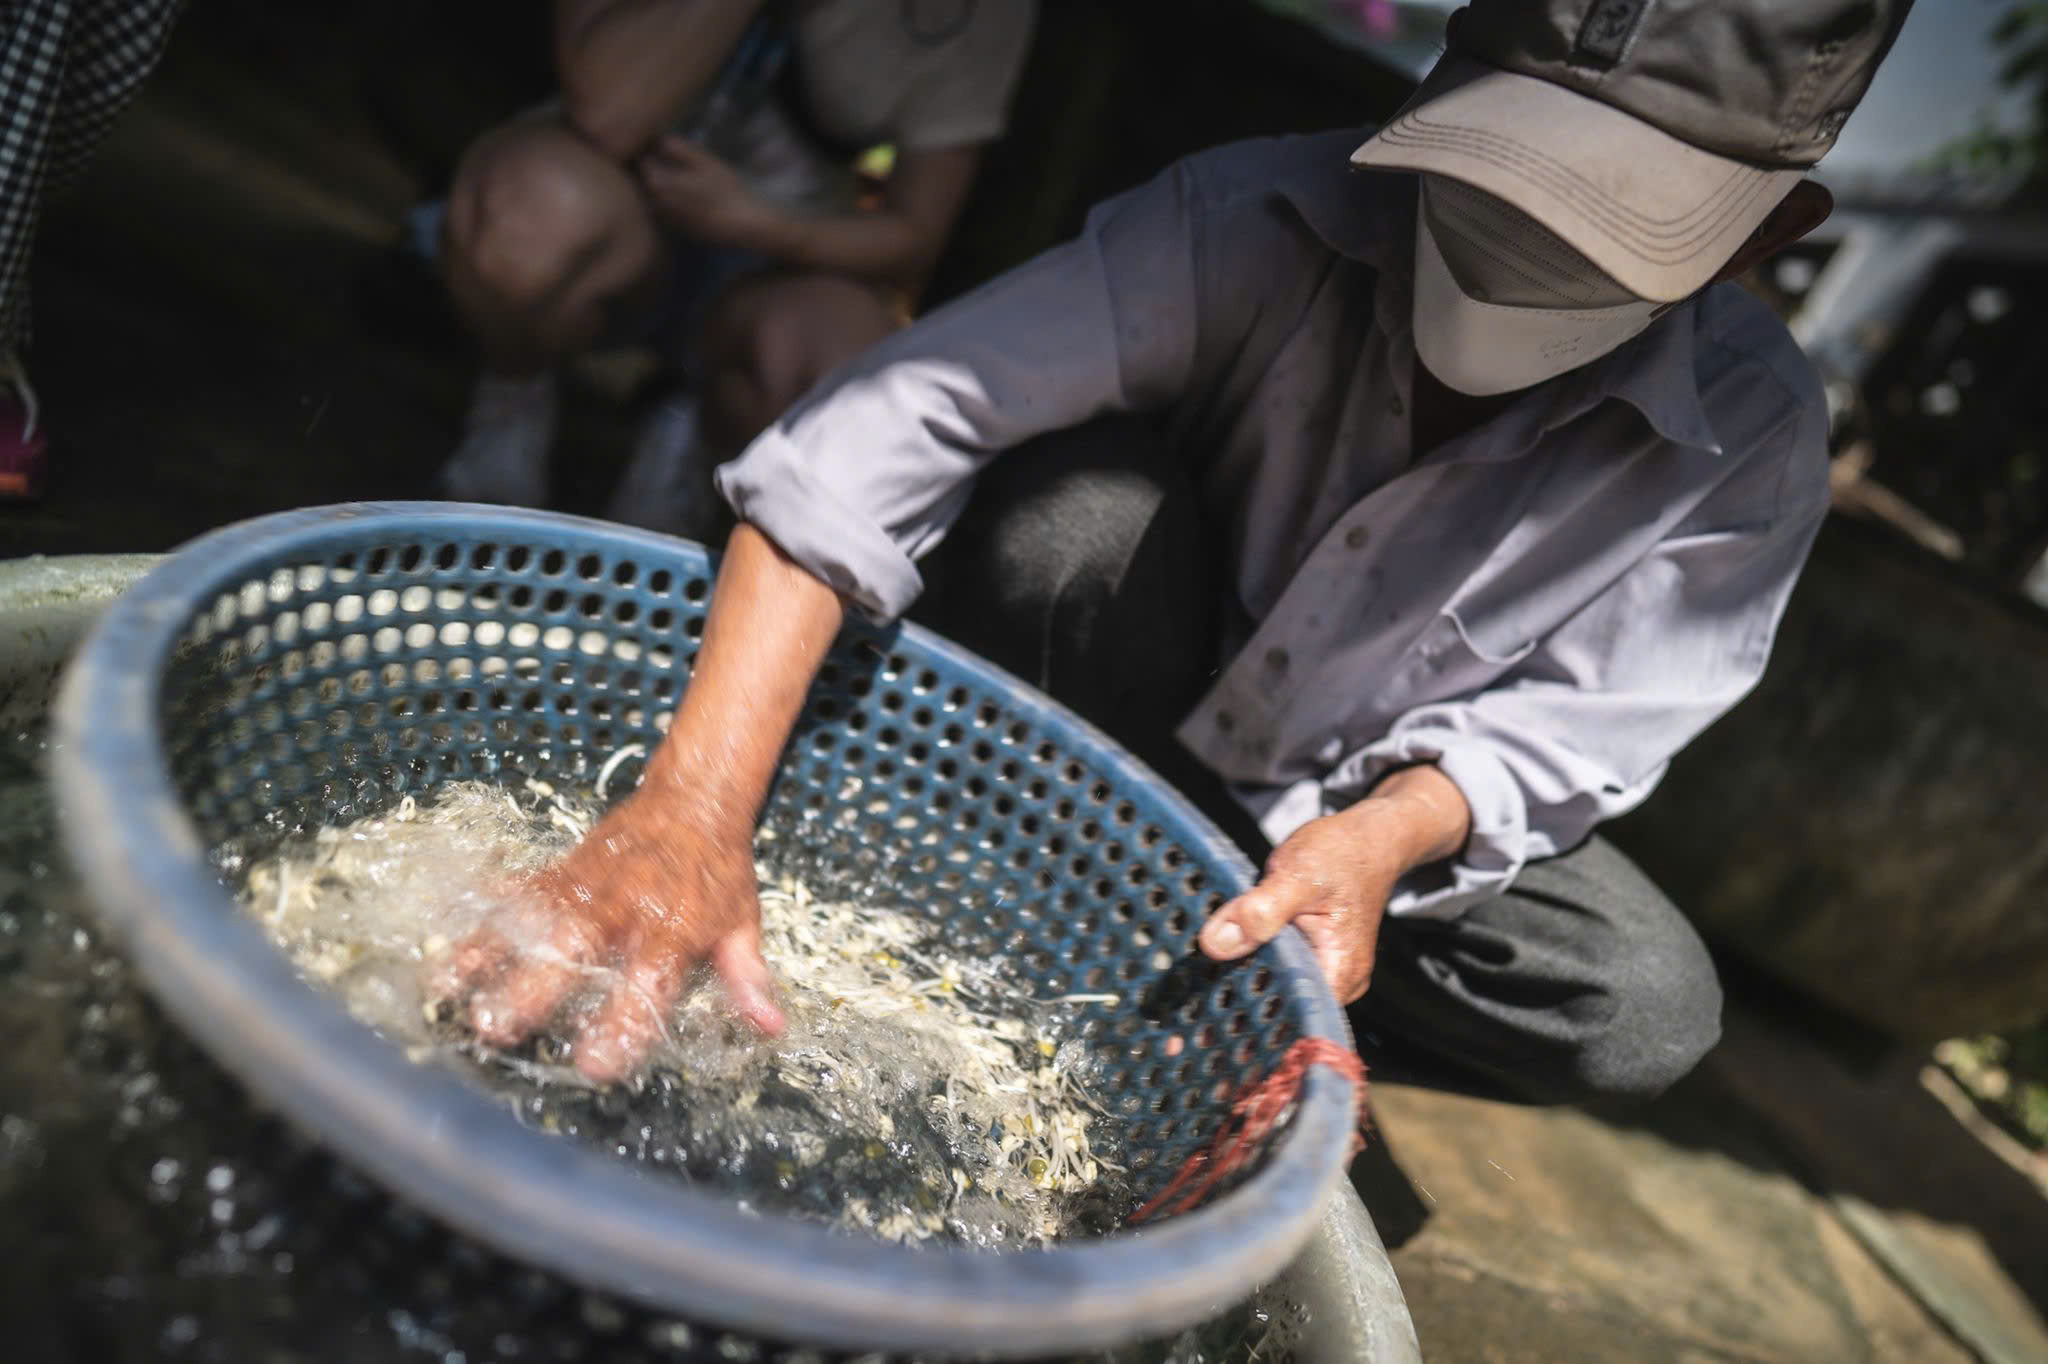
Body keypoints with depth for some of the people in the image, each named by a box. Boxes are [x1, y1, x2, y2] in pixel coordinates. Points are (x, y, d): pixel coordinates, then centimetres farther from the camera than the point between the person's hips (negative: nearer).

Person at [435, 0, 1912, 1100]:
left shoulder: (1754, 435, -19)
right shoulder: (1267, 220, -28)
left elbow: (1570, 716, -16)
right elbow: (905, 411, -38)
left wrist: (1380, 837, -40)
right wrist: (700, 800, -49)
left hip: (1378, 802, 3)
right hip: (1114, 726, -2)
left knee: (1646, 1014, -21)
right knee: (1083, 507, -33)